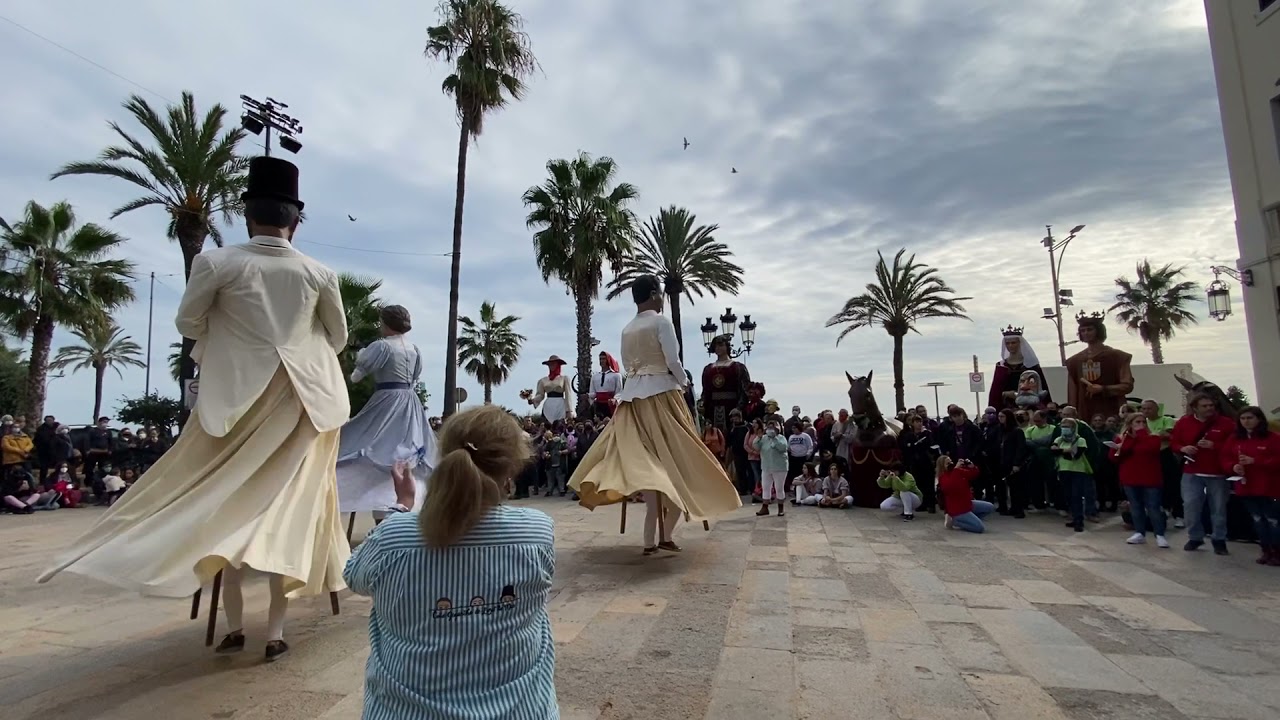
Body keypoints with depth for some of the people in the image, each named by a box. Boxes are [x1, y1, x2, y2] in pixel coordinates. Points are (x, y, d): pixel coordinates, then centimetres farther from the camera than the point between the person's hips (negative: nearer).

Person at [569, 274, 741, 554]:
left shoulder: (627, 329, 12)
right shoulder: (661, 321, -7)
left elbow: (627, 365, 14)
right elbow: (673, 361, -10)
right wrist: (684, 381, 7)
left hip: (633, 394, 6)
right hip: (661, 392, -6)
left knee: (646, 463, 6)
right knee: (672, 459, 3)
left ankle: (650, 539, 7)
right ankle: (666, 536, 3)